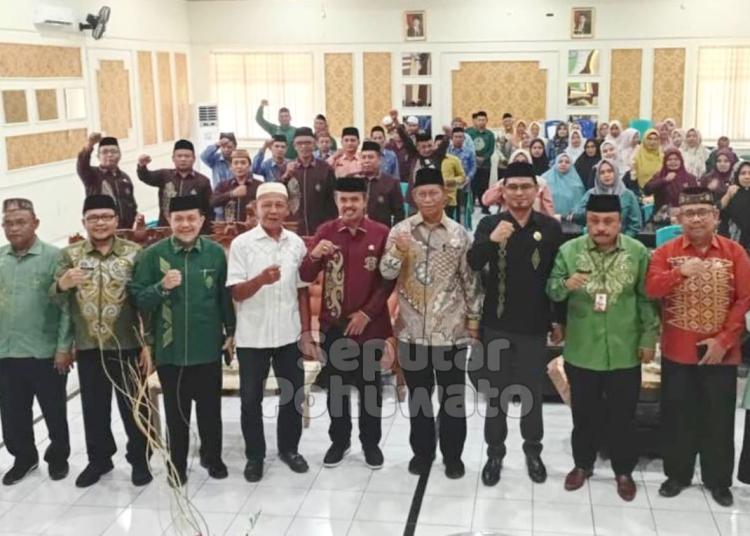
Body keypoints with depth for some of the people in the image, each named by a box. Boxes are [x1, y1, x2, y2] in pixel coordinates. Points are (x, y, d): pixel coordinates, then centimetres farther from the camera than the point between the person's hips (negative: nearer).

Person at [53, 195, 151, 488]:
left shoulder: (134, 253, -3)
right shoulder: (70, 254, 4)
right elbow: (56, 299, 1)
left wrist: (148, 342, -6)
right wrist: (62, 284, -23)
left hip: (127, 345, -2)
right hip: (88, 346, 3)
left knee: (134, 406, 6)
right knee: (93, 406, 13)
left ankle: (139, 459, 21)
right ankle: (98, 458, 30)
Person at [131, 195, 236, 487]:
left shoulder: (216, 253, -2)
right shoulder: (153, 254, -6)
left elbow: (226, 295, 5)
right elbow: (137, 299, -6)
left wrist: (230, 331, 6)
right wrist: (162, 287, -22)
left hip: (208, 346, 1)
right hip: (169, 348, -1)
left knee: (210, 408, 15)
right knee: (176, 411, 12)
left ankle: (212, 456, 36)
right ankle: (176, 464, 29)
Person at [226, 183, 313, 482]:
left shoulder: (296, 243, 2)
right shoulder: (242, 243, -8)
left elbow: (302, 291, 8)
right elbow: (236, 293, -11)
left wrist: (306, 332, 5)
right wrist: (260, 280, -30)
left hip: (289, 334, 3)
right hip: (252, 336, -3)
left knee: (294, 394, 12)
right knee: (251, 399, 8)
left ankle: (289, 448, 31)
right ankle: (254, 455, 24)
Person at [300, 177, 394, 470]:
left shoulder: (381, 233, -5)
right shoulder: (325, 231, 0)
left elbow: (388, 280, -3)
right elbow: (306, 277, -4)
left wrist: (367, 313, -10)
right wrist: (314, 256, -24)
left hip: (369, 324, -2)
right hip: (334, 324, 2)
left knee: (370, 386, 10)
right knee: (336, 386, 13)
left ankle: (371, 442, 25)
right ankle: (339, 440, 28)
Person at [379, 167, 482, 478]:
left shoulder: (459, 234, -1)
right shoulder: (400, 231, 0)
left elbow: (471, 280, 3)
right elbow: (386, 273, -5)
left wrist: (473, 318, 1)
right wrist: (398, 252, -23)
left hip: (451, 329, -1)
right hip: (412, 329, 1)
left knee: (452, 395, 9)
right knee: (418, 394, 13)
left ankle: (453, 455, 24)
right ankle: (422, 451, 29)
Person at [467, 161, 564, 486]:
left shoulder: (551, 227, -4)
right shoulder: (490, 224, -3)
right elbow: (471, 265, -16)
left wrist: (559, 320, 3)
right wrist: (491, 240, -33)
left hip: (534, 325, 0)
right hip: (497, 323, 0)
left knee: (532, 392, 13)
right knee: (497, 392, 12)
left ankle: (533, 450, 31)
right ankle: (495, 452, 26)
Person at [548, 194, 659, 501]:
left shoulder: (638, 252, -4)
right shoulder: (569, 250, -5)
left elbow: (647, 299, 0)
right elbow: (551, 291, -6)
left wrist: (649, 338, -1)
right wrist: (565, 284, -27)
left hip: (624, 351, 0)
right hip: (581, 351, 0)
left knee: (622, 415, 12)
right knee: (584, 413, 15)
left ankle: (623, 470, 31)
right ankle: (582, 464, 35)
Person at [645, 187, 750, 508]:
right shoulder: (666, 252, 0)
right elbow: (651, 289, -11)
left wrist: (724, 340, -12)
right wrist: (680, 272, -26)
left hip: (720, 352, -1)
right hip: (677, 351, 1)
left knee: (719, 418, 9)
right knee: (677, 416, 10)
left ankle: (718, 480, 23)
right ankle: (677, 474, 26)